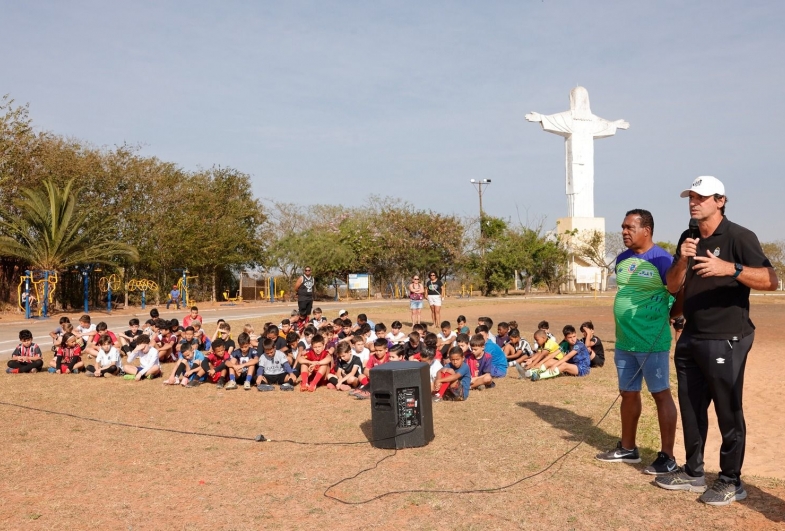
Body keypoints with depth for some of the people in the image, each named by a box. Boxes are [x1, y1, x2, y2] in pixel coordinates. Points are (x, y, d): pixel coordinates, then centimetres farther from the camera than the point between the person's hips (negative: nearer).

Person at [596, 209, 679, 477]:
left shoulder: (661, 259, -12)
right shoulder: (622, 260, 10)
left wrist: (677, 317, -20)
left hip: (652, 341, -8)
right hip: (624, 341, 8)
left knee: (661, 394, 2)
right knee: (628, 393, 16)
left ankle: (667, 457, 11)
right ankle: (628, 448, 29)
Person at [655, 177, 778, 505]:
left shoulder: (739, 237, -11)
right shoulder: (688, 239, 10)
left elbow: (771, 281, -21)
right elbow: (673, 287, 7)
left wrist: (731, 268, -36)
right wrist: (682, 261, -11)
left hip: (726, 341, -7)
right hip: (691, 339, 7)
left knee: (728, 412, 3)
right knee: (691, 409, 14)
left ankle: (731, 481, 16)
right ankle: (693, 473, 27)